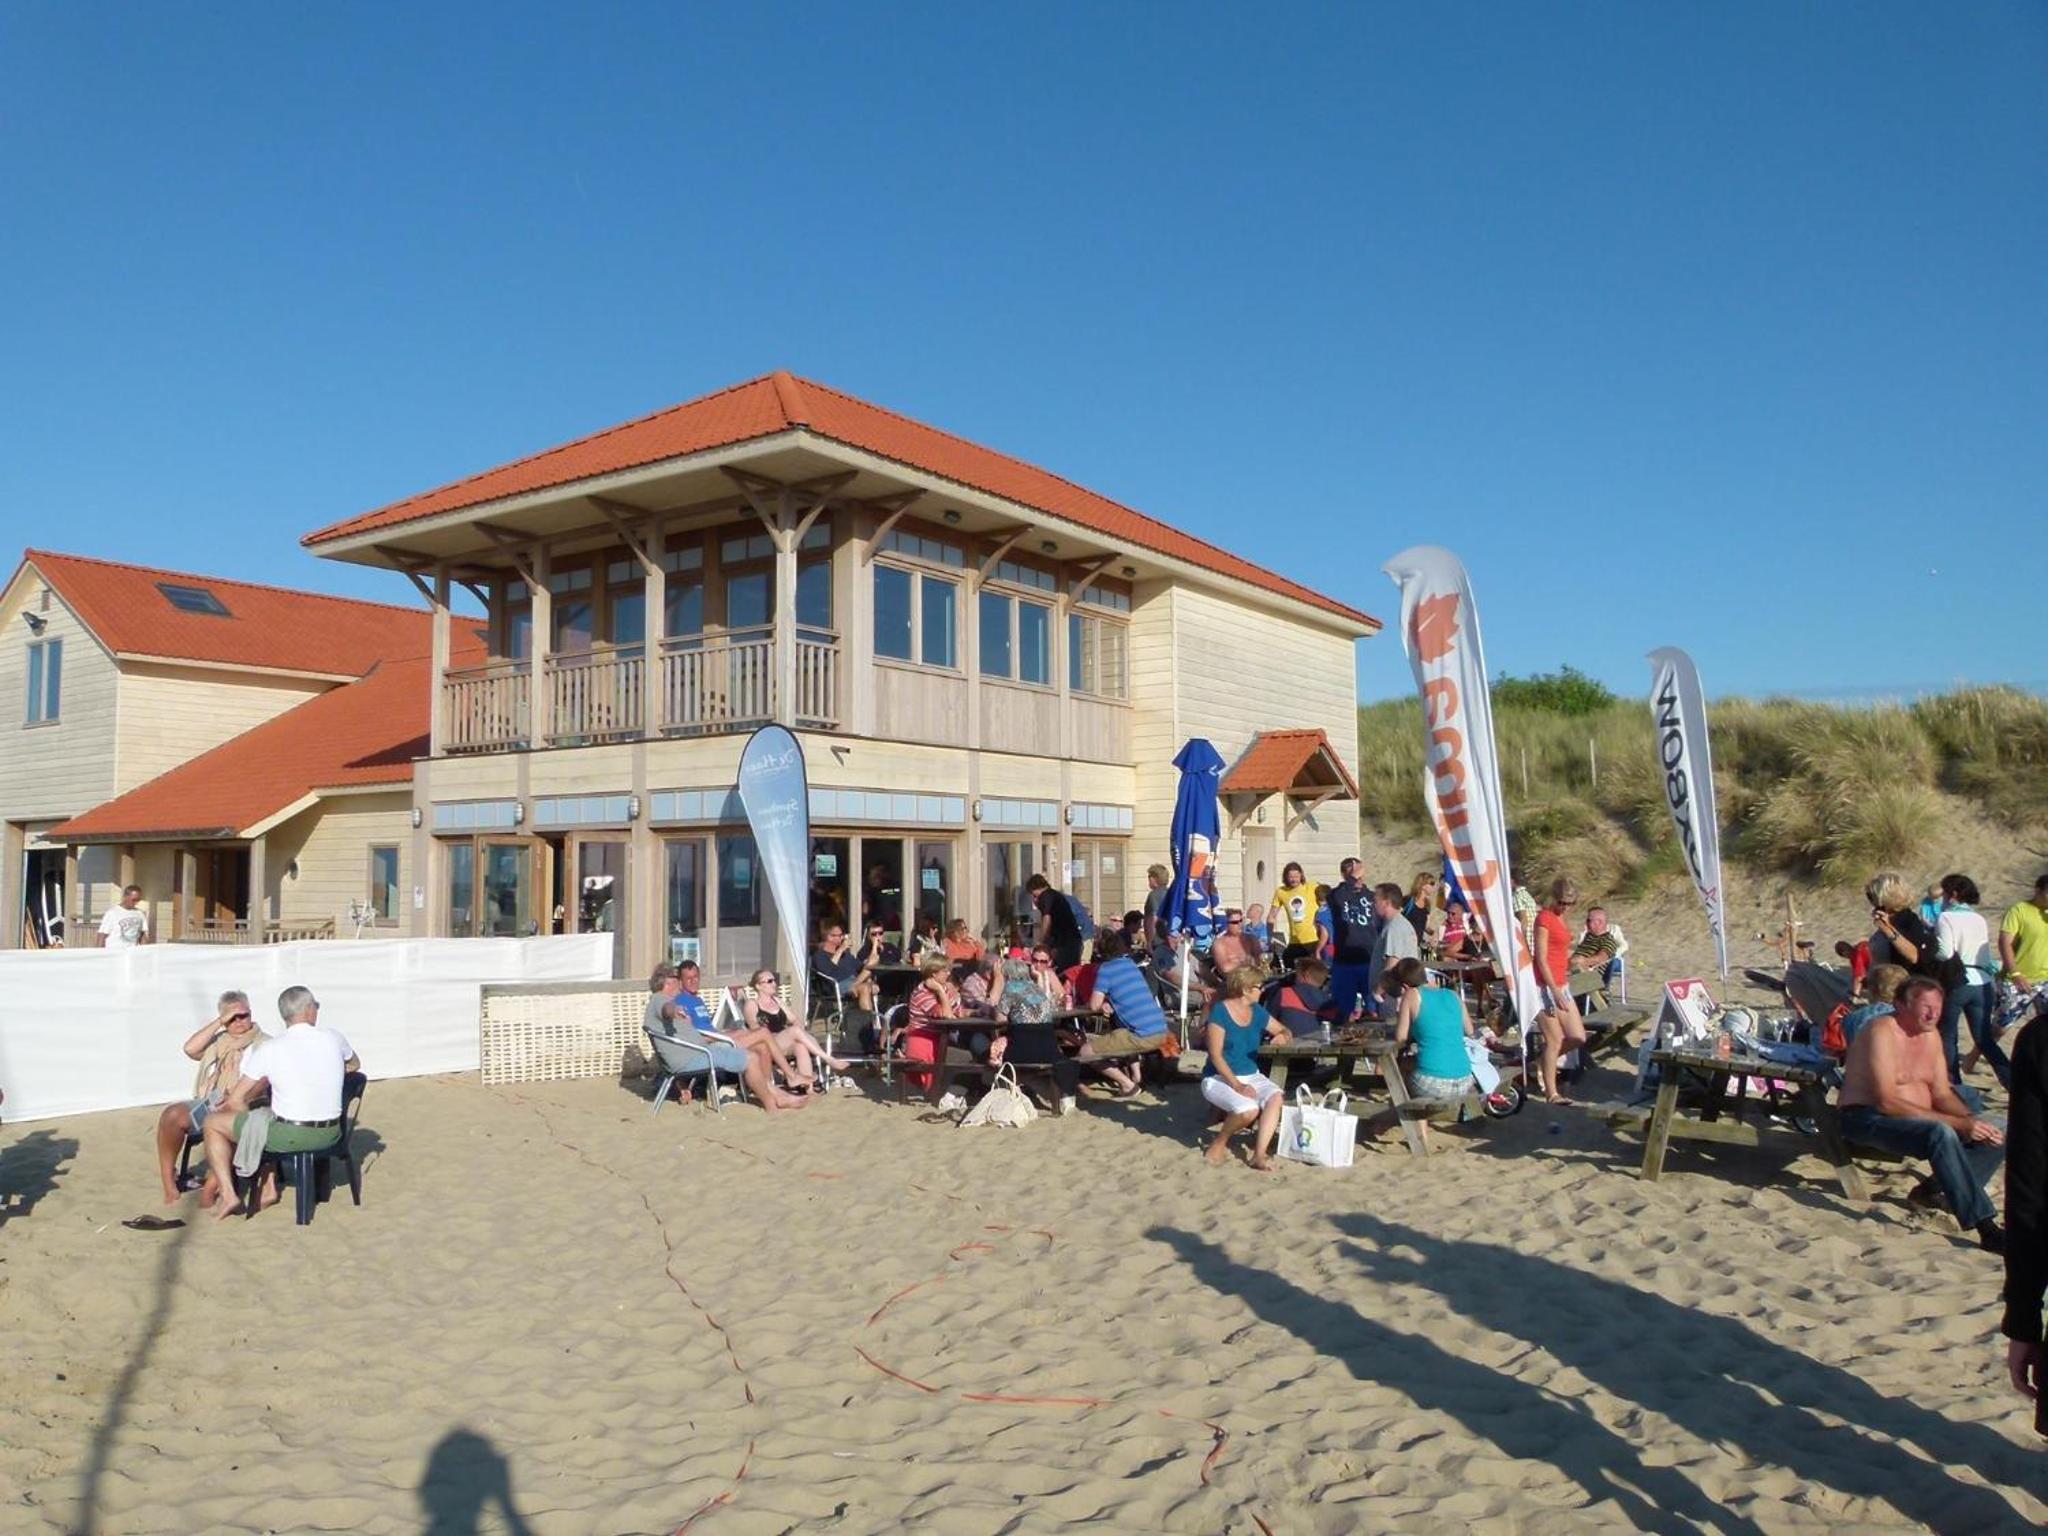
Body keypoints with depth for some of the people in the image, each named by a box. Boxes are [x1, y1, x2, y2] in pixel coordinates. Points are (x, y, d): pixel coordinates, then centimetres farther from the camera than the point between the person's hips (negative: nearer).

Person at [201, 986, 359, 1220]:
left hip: (289, 1137, -5)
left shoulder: (267, 1049, -10)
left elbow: (235, 1101, -4)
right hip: (330, 1134, 5)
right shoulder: (334, 1039, -3)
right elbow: (354, 1066, 19)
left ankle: (227, 1194, 6)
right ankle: (269, 1189, 33)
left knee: (212, 1123, 14)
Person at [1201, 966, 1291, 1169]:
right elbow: (1215, 1055, -16)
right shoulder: (1220, 1011, -12)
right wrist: (1237, 1085, -24)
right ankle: (1219, 1143, -4)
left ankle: (1259, 1154, -26)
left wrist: (1283, 1036, -6)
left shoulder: (1257, 1012, 7)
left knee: (1275, 1097, -26)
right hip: (1219, 1078, -6)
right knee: (1249, 1109, -32)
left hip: (1251, 1076, 6)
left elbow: (1284, 1031, 20)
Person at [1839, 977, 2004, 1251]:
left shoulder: (1931, 1035, 11)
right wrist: (1957, 1123, -26)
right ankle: (1987, 1229, -32)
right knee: (1942, 1134, -35)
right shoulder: (1881, 1032, -16)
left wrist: (1971, 1121, -11)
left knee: (1997, 1136, -3)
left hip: (1918, 1119, 9)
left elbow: (1942, 1094, 12)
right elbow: (1886, 1102, -24)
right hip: (1867, 1119, -9)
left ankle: (1936, 1190, -6)